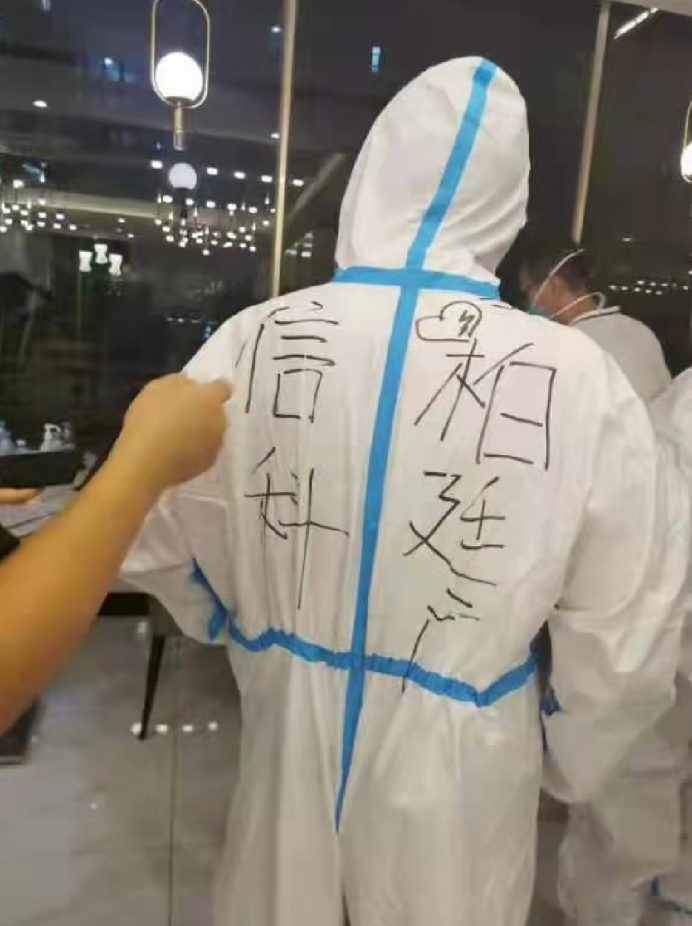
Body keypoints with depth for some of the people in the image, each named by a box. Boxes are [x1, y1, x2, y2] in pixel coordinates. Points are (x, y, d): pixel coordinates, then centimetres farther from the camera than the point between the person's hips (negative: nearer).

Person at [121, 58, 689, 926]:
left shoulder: (252, 341, -16)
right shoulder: (577, 378, -20)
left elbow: (152, 534, -2)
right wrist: (568, 754, 10)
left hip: (291, 733, 2)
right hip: (456, 763, -1)